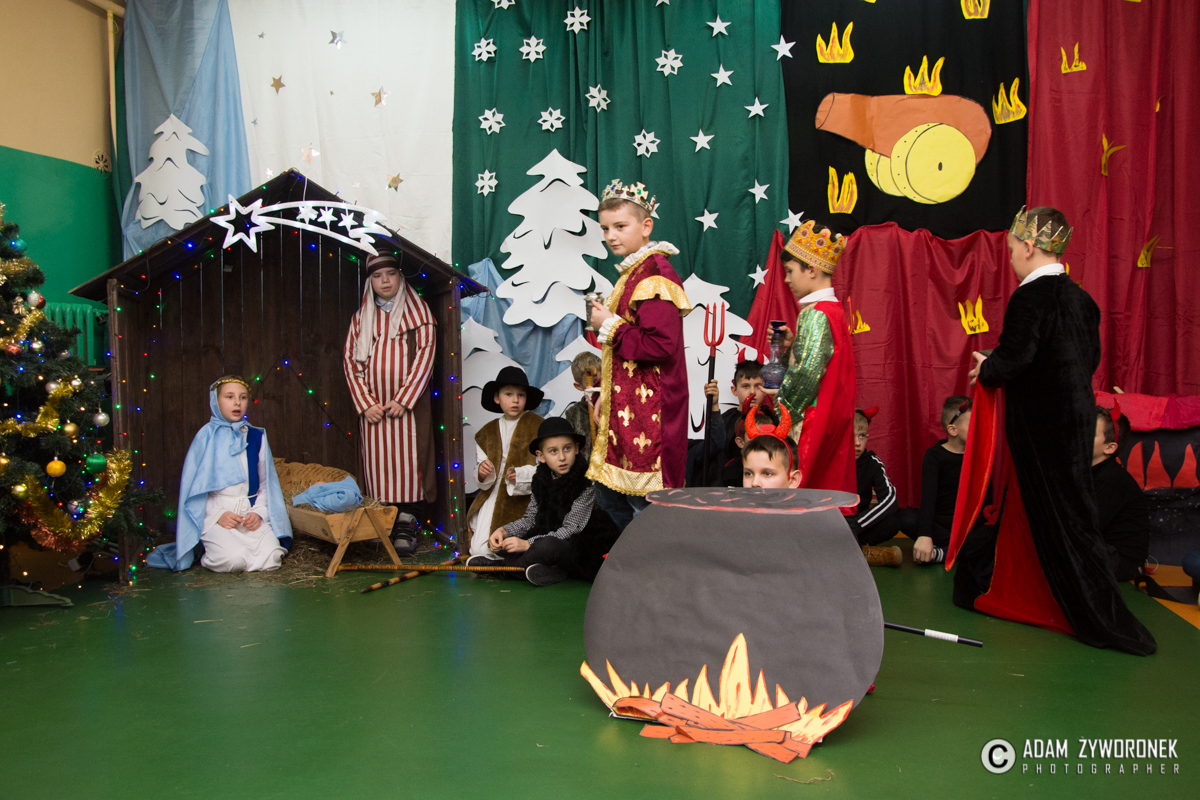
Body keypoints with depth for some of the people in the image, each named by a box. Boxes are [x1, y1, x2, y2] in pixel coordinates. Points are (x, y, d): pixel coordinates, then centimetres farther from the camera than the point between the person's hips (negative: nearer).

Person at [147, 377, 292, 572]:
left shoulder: (257, 436, 11)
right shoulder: (207, 436, 2)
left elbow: (266, 483, 11)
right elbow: (195, 484, -1)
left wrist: (258, 513, -6)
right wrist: (218, 515, -13)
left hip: (251, 514, 3)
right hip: (216, 514, -3)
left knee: (271, 558, -20)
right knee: (233, 560, -28)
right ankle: (208, 549, 8)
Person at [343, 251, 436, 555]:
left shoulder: (417, 311, 6)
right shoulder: (361, 317, 15)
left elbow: (425, 354, -3)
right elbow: (350, 360, 9)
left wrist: (403, 399, -11)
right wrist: (365, 403, -4)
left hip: (408, 403, -3)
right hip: (372, 406, 3)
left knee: (408, 461, -6)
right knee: (376, 463, 1)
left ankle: (406, 526, -2)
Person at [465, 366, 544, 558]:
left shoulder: (537, 426, -3)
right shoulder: (488, 432, 13)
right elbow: (481, 479, 14)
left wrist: (521, 475, -27)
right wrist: (482, 472, -10)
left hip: (521, 499, -4)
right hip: (493, 496, 4)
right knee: (480, 550, -7)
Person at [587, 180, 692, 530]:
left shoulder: (654, 274, -15)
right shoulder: (633, 272, 16)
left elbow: (661, 345, -25)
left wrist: (610, 326, -14)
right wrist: (605, 396, 17)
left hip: (647, 408, -10)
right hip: (626, 405, 10)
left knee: (645, 502, -4)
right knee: (608, 494, 16)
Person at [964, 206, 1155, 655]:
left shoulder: (1031, 296, -16)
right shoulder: (1078, 297, 9)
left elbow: (1012, 360, -22)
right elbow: (1090, 357, 15)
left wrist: (985, 370, 0)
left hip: (1044, 426, -8)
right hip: (1076, 413, 8)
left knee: (1061, 521, 1)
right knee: (1071, 513, 18)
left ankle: (1104, 621, 6)